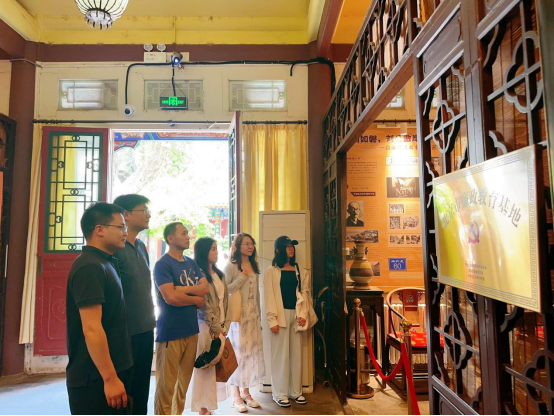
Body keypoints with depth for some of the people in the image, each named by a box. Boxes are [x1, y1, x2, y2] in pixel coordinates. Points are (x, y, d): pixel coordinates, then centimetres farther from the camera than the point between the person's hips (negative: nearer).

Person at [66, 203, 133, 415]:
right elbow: (92, 329, -25)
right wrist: (110, 378, -22)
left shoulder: (105, 263, 11)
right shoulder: (90, 267, -19)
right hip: (96, 379, -9)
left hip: (112, 372, 9)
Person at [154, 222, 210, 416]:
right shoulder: (163, 264, -10)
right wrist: (196, 299, -5)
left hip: (191, 329, 7)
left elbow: (206, 288, 1)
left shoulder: (192, 263, 11)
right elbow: (171, 298, -20)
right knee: (167, 384, 3)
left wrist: (181, 289, -13)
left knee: (184, 381, 15)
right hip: (170, 332, -6)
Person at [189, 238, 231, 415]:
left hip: (220, 327, 7)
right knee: (205, 367, 1)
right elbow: (203, 305, -12)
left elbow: (225, 301, 11)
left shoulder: (219, 274, 13)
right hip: (206, 326, -7)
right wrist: (215, 329, -10)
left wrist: (225, 326, 3)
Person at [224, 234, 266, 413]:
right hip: (237, 317, -6)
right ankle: (236, 396, 13)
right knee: (239, 354, 0)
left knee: (252, 353, 8)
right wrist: (242, 278, -16)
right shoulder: (231, 267, -7)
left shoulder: (254, 267, 11)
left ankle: (246, 392, 21)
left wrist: (259, 316, 13)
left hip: (253, 317, 6)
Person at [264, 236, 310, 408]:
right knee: (281, 354, 1)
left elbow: (305, 292, 8)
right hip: (281, 315, -4)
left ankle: (295, 391, 20)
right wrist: (272, 319, -13)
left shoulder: (299, 270, 12)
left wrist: (303, 314, -4)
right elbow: (269, 297, -6)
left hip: (296, 315, 4)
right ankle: (280, 393, 11)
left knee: (297, 353, 9)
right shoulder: (271, 271, -1)